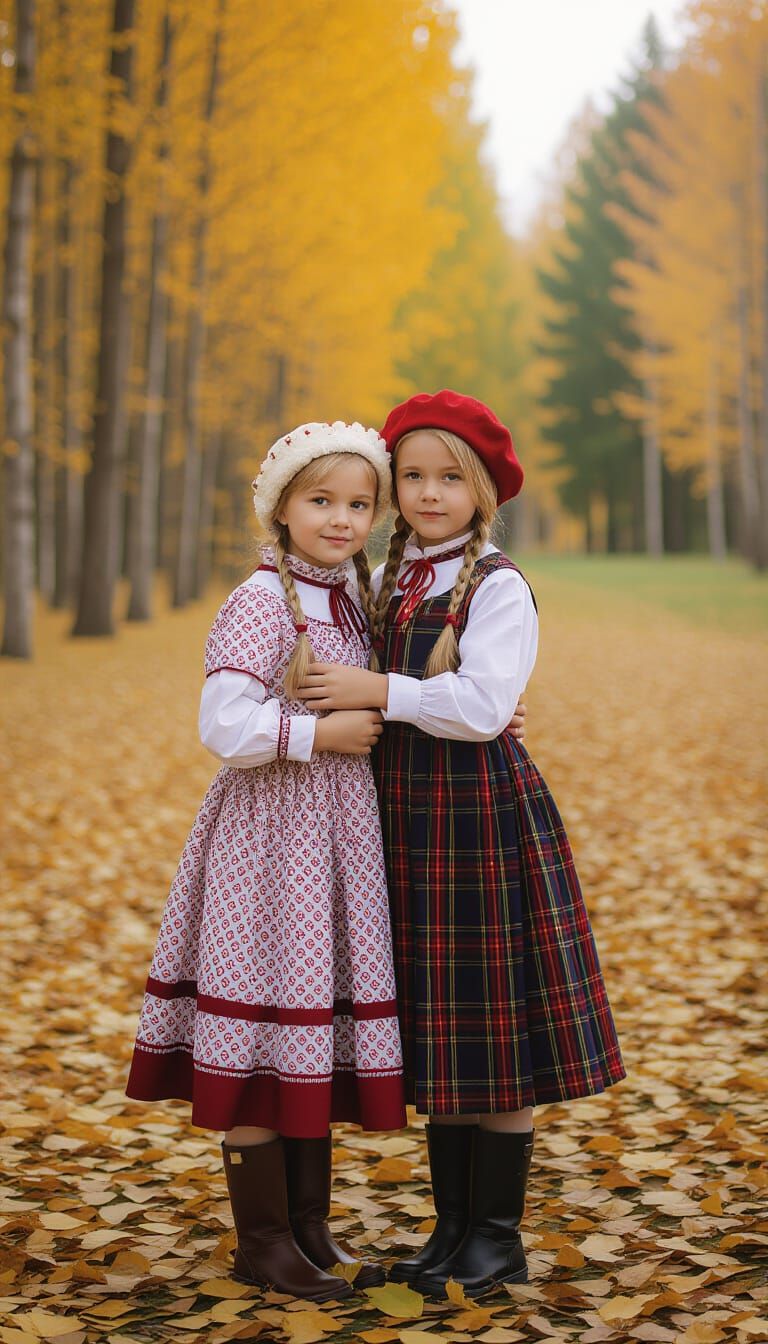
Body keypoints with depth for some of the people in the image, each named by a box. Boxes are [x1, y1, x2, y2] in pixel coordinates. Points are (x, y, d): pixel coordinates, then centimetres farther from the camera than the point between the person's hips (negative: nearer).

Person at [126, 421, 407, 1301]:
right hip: (271, 831, -8)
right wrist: (322, 733, -18)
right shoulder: (259, 602, -13)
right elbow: (225, 724, -21)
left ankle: (310, 1226, 23)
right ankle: (261, 1239, 10)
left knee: (321, 1035, 13)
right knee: (264, 1037, -2)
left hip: (340, 829, 8)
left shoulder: (354, 599, 12)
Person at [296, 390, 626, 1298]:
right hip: (406, 813, 7)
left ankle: (498, 1237, 13)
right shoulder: (388, 584, 12)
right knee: (437, 1032, 12)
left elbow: (483, 705, -20)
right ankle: (452, 1229, 22)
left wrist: (377, 692, -18)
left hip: (483, 811, -7)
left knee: (496, 1027, 1)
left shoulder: (499, 588, -8)